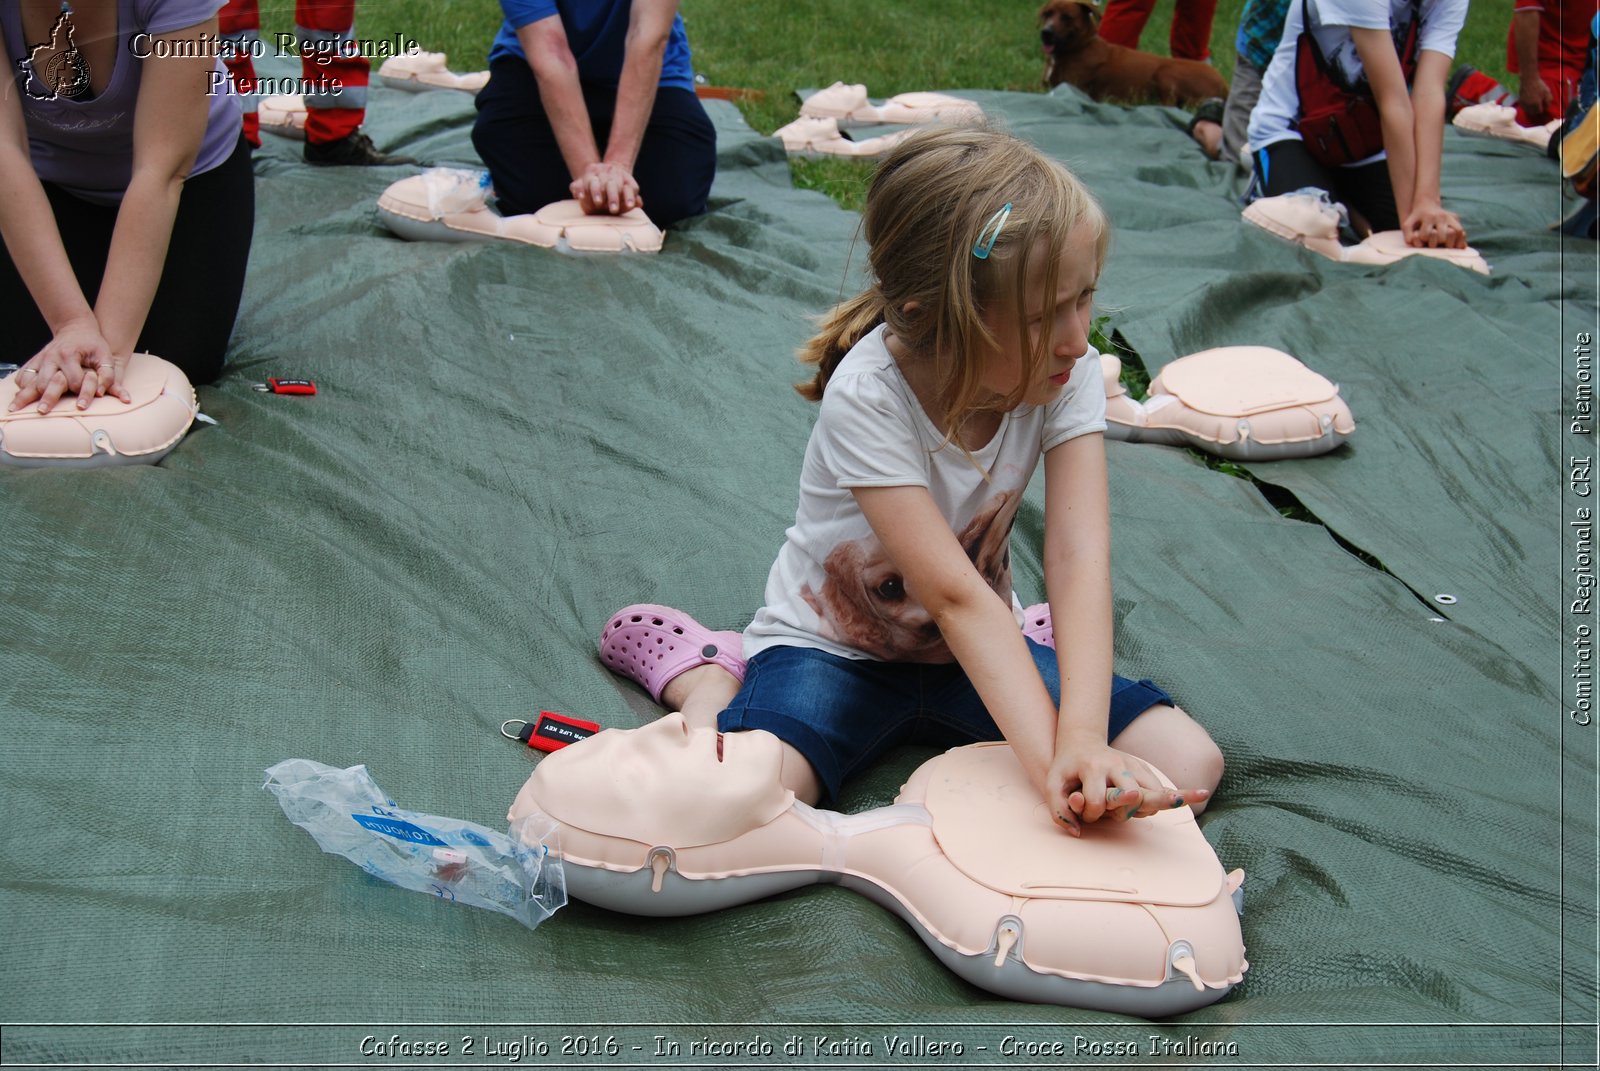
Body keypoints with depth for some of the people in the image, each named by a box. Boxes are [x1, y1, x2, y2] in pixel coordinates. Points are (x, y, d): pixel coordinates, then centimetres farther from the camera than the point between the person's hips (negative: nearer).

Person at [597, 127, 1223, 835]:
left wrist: (1081, 741, -40)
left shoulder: (1068, 372, -17)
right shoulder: (867, 399, -29)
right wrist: (1049, 764, -42)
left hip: (974, 649, 4)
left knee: (1191, 765, -15)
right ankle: (705, 677, 1)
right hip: (832, 648, -4)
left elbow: (1078, 558, -26)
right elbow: (957, 597, -34)